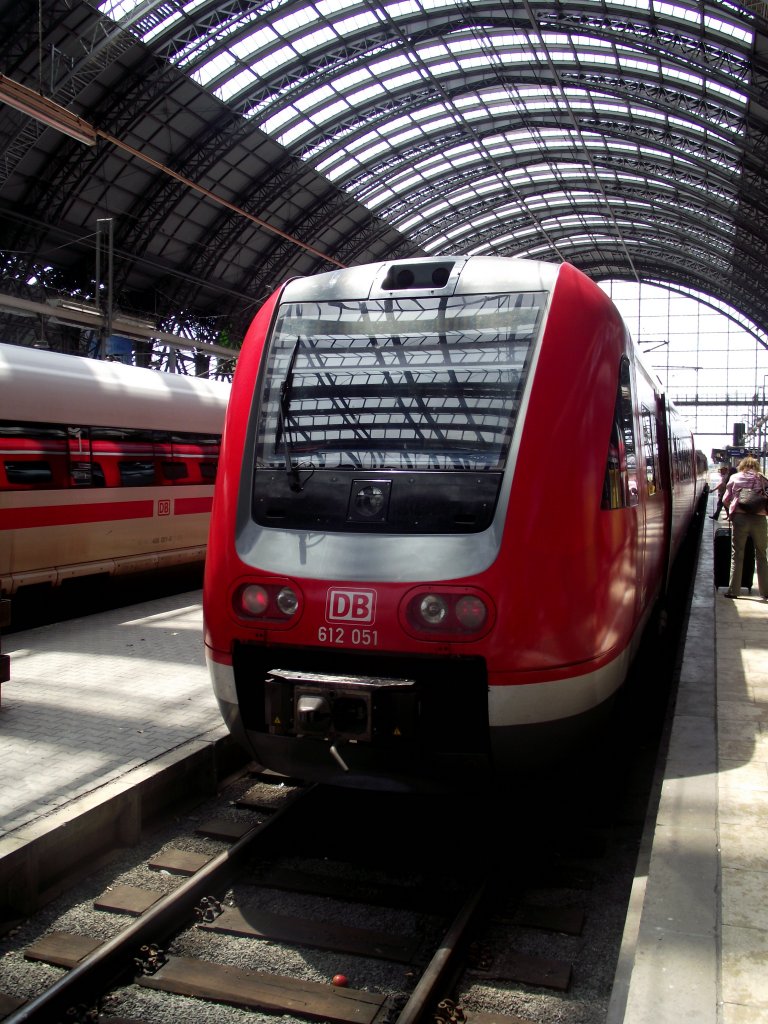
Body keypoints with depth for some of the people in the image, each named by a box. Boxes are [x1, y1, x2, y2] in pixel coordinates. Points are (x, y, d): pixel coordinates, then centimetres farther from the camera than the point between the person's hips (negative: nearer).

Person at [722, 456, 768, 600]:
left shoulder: (735, 478, 9)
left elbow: (725, 500, 10)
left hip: (740, 518, -1)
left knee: (737, 555, 5)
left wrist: (730, 512, 26)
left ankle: (733, 590, 4)